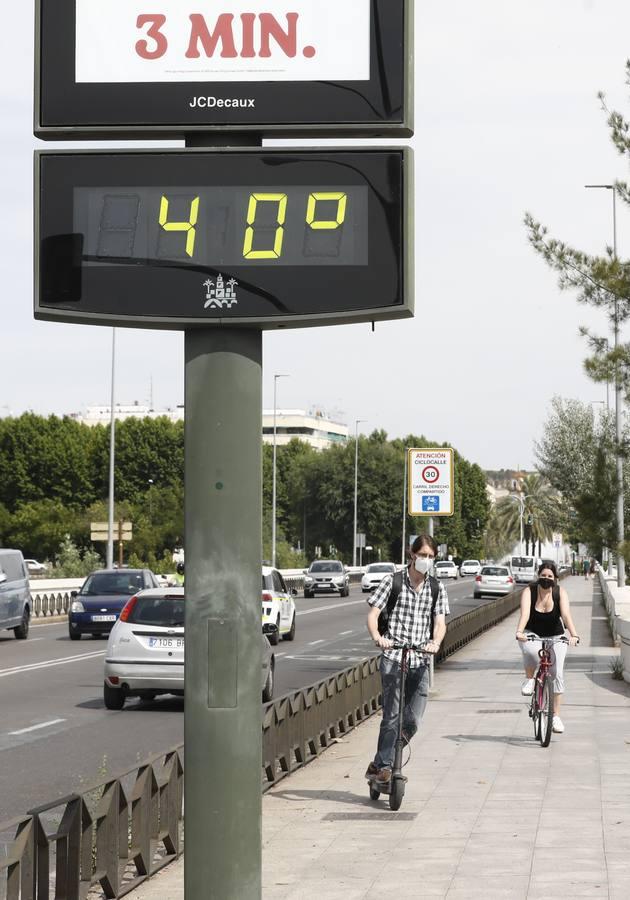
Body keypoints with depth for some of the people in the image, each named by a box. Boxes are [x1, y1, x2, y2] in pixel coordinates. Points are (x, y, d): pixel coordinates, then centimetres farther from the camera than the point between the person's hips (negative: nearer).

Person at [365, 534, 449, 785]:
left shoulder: (437, 588, 11)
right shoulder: (393, 581, 2)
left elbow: (440, 623, 2)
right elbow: (373, 614, -2)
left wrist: (435, 641, -20)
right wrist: (377, 637, -23)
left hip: (420, 661, 3)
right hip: (393, 657, -3)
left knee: (412, 721, -1)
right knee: (392, 715, -12)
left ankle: (379, 765, 14)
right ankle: (383, 766, -5)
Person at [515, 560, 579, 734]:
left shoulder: (560, 592, -15)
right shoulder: (529, 591, -17)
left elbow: (566, 614, -29)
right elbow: (525, 613, -32)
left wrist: (573, 635, -46)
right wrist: (519, 632, -50)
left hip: (555, 636, 1)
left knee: (557, 673, -11)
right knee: (531, 651, -37)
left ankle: (556, 716, -2)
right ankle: (529, 679, -8)